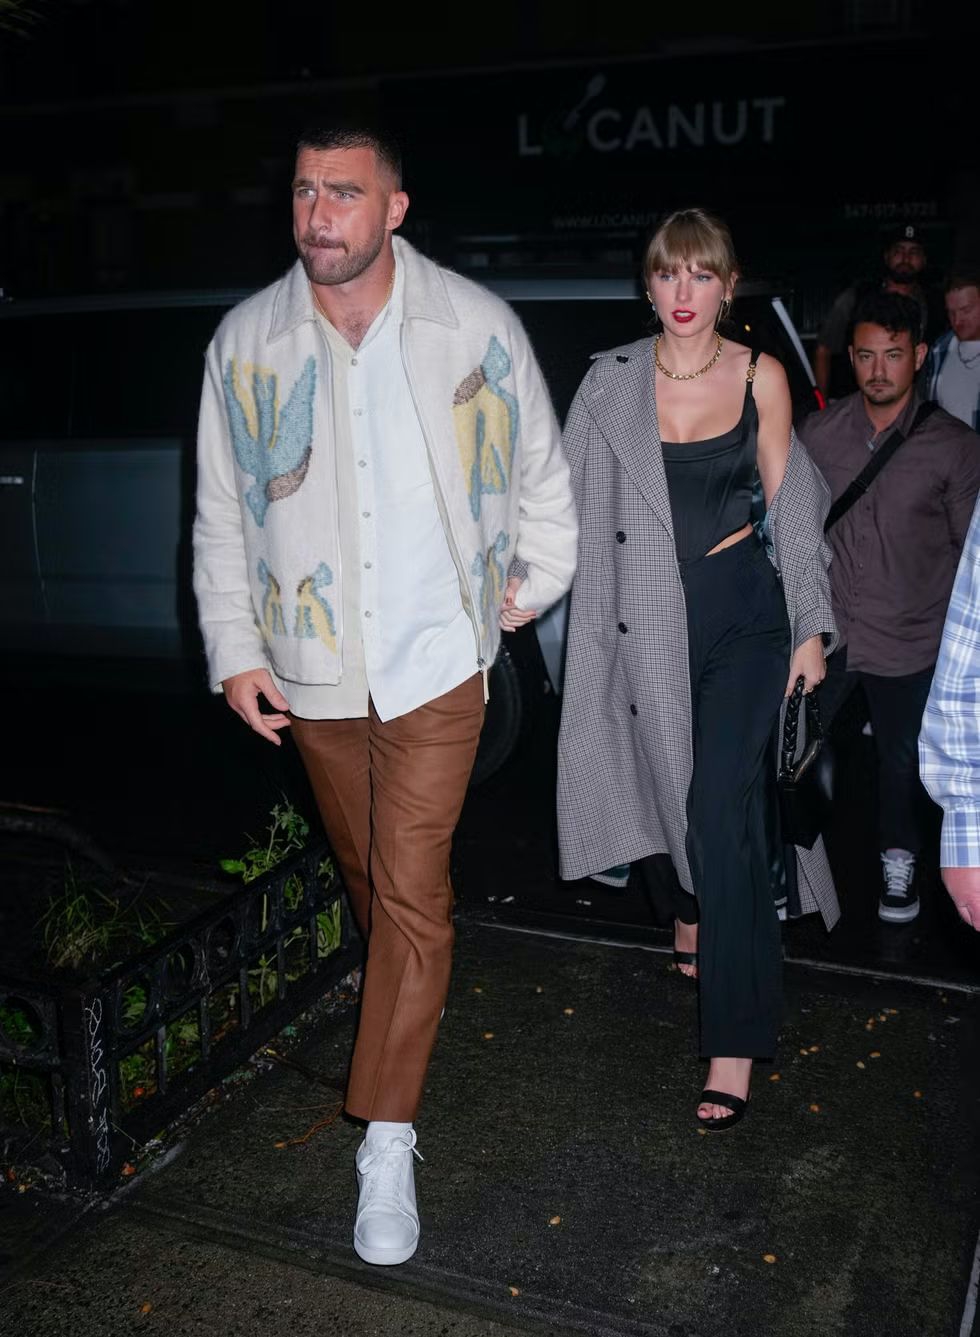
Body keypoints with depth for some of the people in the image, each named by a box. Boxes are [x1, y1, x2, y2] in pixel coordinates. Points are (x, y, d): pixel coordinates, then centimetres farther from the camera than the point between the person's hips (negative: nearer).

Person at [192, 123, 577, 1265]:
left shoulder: (475, 326, -6)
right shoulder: (245, 341, -1)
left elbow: (540, 472, 8)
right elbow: (220, 513, 5)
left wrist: (534, 582, 12)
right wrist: (233, 650, 0)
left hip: (436, 657, -2)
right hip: (311, 666, 3)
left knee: (410, 890, -6)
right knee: (368, 873, 18)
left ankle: (387, 1136, 5)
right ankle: (411, 991, 48)